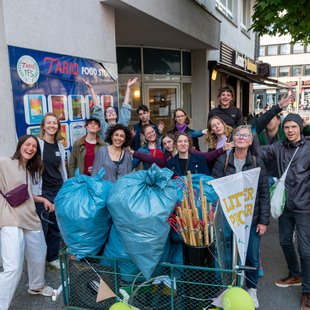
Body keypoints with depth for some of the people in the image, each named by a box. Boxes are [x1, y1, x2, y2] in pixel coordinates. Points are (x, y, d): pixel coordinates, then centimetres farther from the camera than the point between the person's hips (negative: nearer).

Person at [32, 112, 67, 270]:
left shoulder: (60, 146, 9)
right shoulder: (37, 143, -8)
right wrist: (35, 193, -12)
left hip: (58, 191, 5)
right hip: (42, 192, -5)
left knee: (56, 227, 12)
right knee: (42, 228, 5)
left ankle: (52, 257, 29)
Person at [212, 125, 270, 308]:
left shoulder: (257, 163, -1)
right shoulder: (223, 161, -2)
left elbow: (264, 193, 0)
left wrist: (264, 221, -3)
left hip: (252, 219, 0)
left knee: (253, 257, 11)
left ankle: (252, 288, 37)